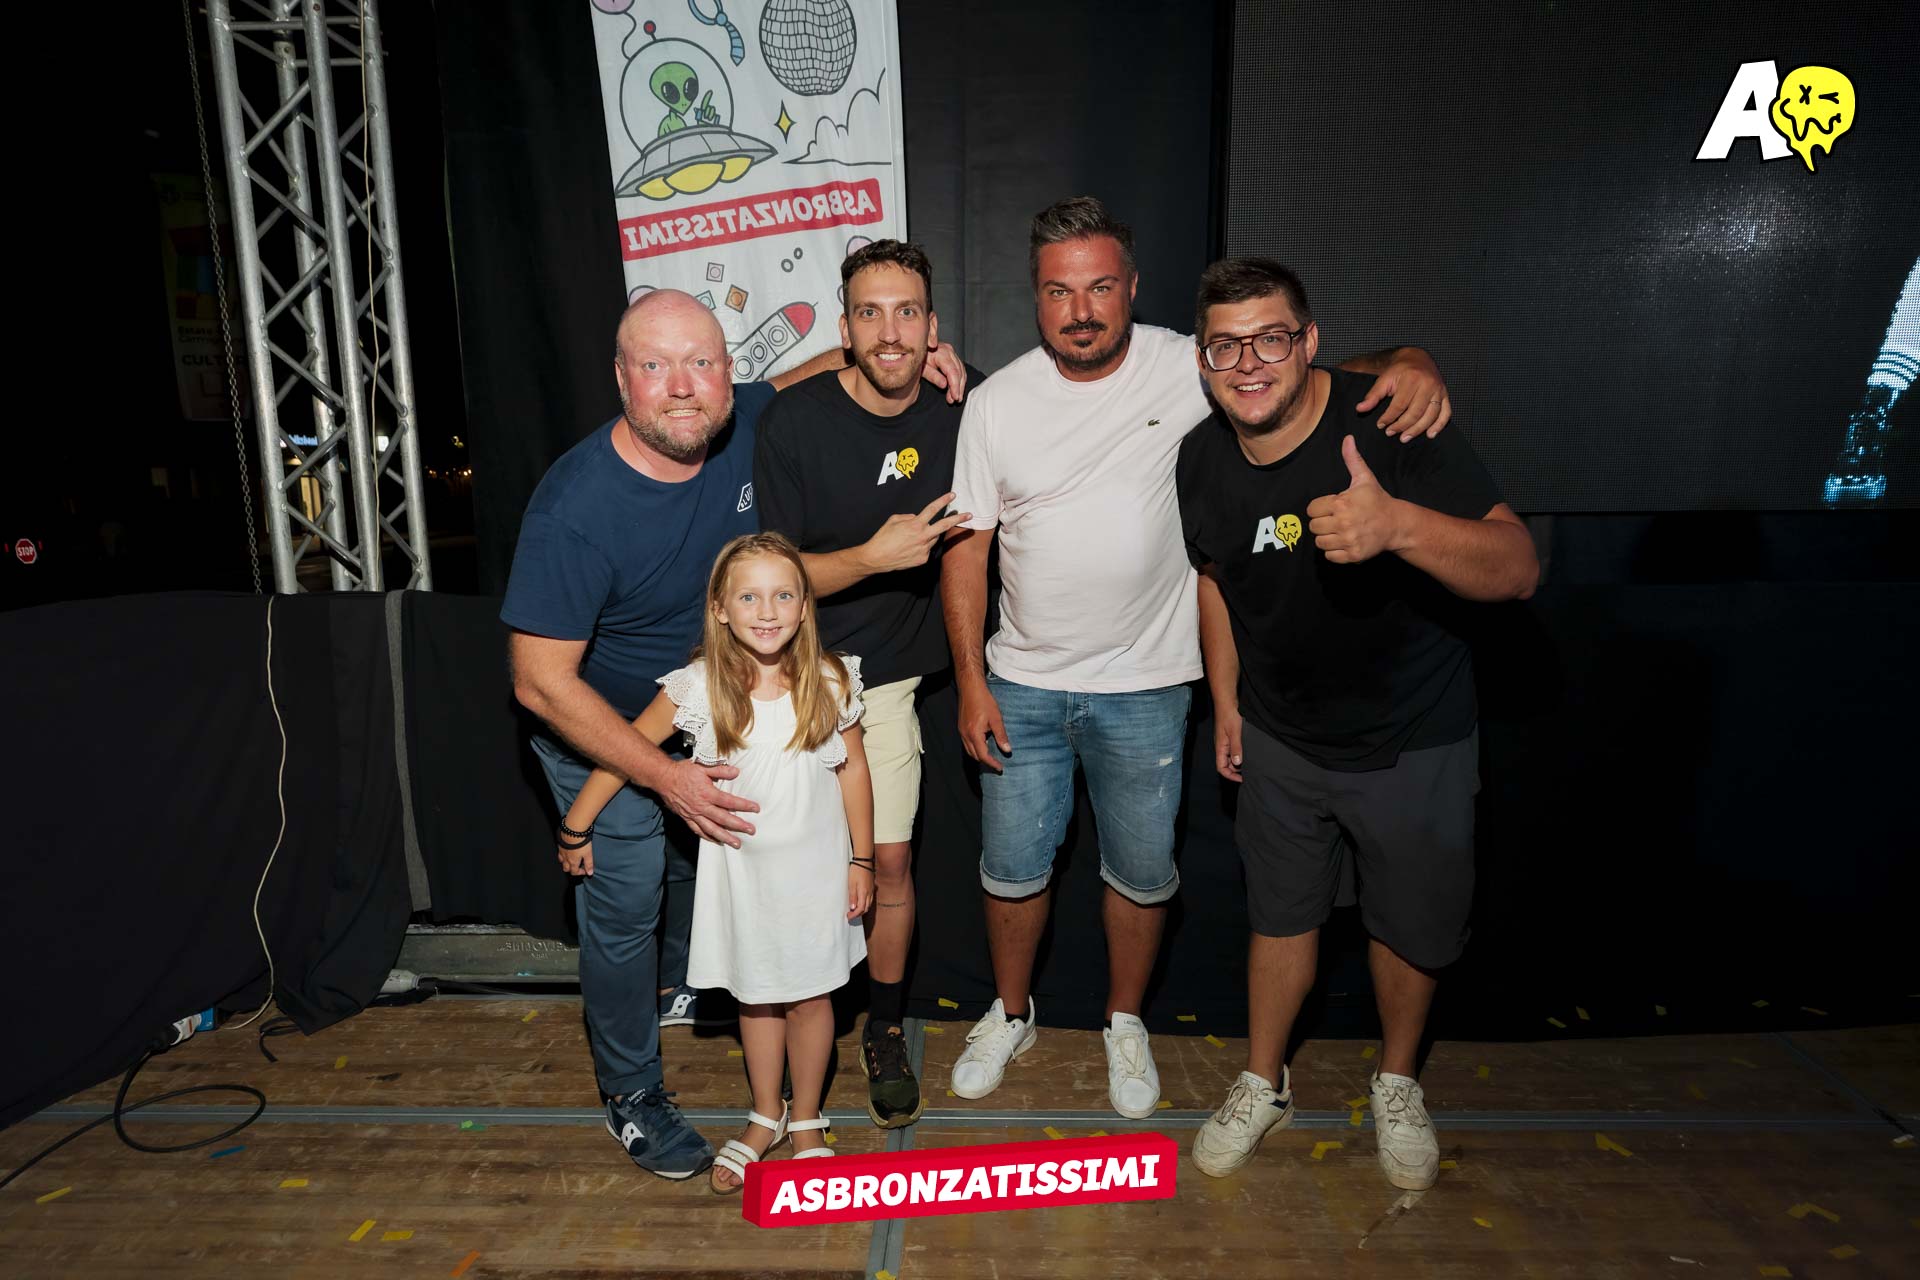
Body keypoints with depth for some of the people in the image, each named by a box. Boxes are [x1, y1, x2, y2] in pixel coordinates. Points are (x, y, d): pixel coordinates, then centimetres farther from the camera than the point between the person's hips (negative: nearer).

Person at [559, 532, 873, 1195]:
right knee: (756, 997, 16)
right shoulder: (699, 686, -15)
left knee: (810, 995, 11)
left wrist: (861, 859, 0)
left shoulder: (829, 681, -14)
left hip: (814, 863, 0)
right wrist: (575, 829, -2)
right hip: (740, 863, 1)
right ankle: (765, 1116, 39)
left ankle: (806, 1121, 34)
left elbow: (853, 767, -3)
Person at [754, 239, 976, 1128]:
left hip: (883, 675, 2)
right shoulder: (794, 420, -16)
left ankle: (885, 1030, 28)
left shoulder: (962, 403, -4)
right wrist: (874, 557, -28)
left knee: (890, 860, 5)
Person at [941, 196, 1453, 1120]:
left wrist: (1407, 367, -28)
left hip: (1144, 690, -1)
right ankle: (1009, 1014, 41)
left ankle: (1125, 1023, 41)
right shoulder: (996, 401, -4)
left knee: (1141, 873, 14)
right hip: (1022, 686, 2)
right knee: (1012, 868, 14)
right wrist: (970, 680, -4)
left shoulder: (1187, 369, -9)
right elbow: (966, 545, -1)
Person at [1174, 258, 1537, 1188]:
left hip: (1412, 743, -3)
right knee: (1283, 912, 17)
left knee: (1412, 925, 15)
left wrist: (1399, 525, -53)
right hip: (1282, 737, 3)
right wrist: (1227, 703, 12)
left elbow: (1517, 570, -34)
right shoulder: (1201, 461, -8)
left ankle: (1396, 1084, 44)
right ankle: (1263, 1084, 40)